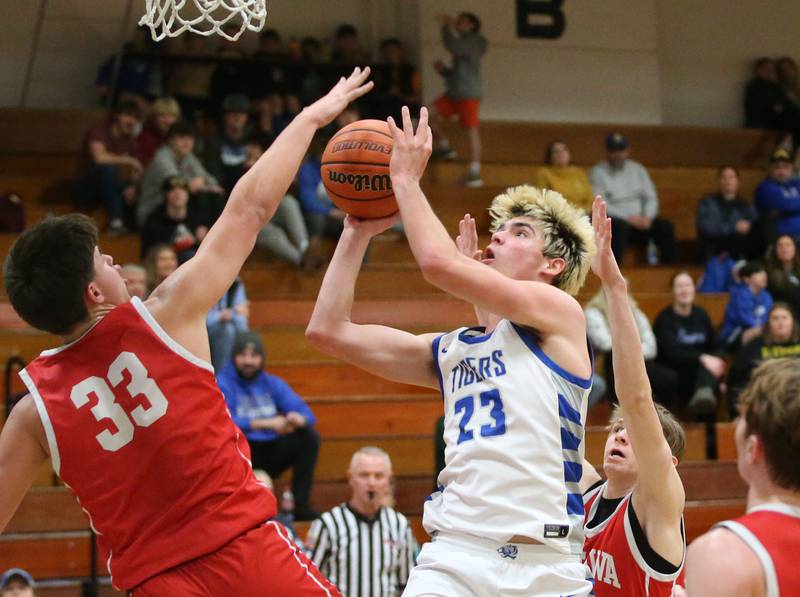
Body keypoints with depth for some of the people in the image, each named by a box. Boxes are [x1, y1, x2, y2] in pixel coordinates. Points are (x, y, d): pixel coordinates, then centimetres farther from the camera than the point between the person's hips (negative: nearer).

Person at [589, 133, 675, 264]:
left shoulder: (637, 169, 18)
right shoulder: (597, 173, 3)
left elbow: (651, 198, 14)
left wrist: (647, 217, -8)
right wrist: (628, 218, -16)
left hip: (640, 220, 4)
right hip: (616, 220, -4)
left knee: (667, 227, -22)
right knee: (620, 226, -39)